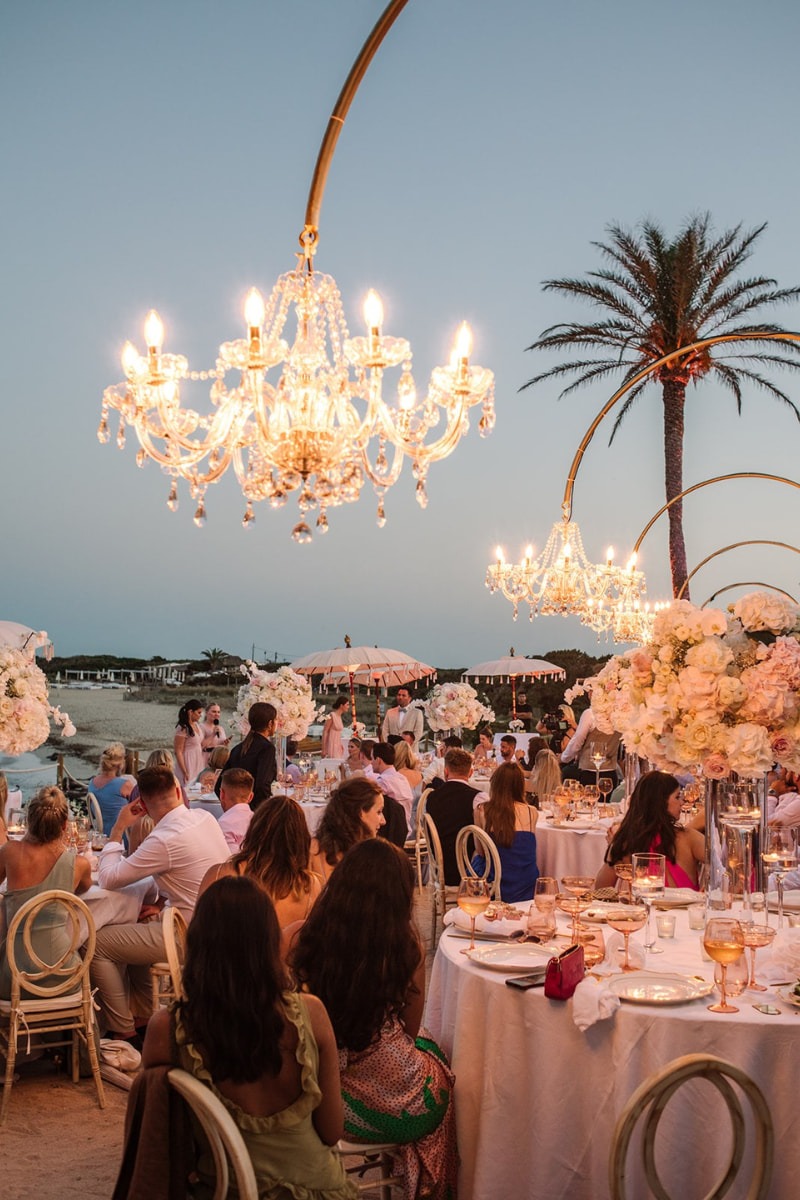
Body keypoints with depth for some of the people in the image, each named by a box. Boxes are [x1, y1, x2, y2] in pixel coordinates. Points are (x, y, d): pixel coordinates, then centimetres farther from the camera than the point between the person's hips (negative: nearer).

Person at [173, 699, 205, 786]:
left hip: (198, 762, 8)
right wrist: (185, 772, -18)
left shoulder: (197, 725, 7)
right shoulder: (182, 729, -16)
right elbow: (178, 752, -16)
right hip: (188, 763, -8)